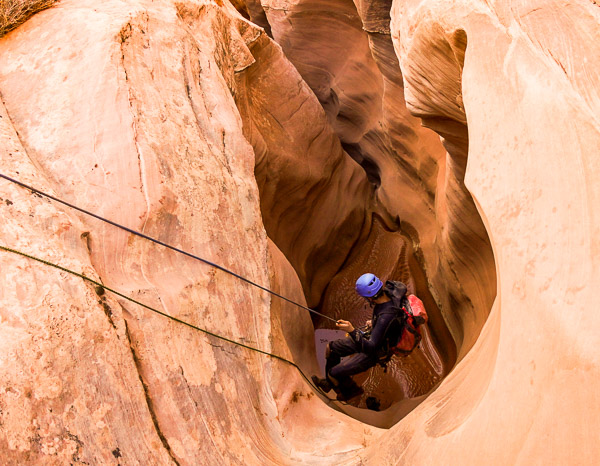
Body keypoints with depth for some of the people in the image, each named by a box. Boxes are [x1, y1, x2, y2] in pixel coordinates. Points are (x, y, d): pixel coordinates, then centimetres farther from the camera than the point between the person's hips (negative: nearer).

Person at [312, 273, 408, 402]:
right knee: (331, 348, 15)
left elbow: (370, 348, -37)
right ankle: (329, 383, 37)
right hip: (370, 335, 9)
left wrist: (352, 330, -43)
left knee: (334, 373, -6)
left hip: (375, 351, -9)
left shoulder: (386, 316, -41)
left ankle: (351, 391, 26)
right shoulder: (388, 290, -18)